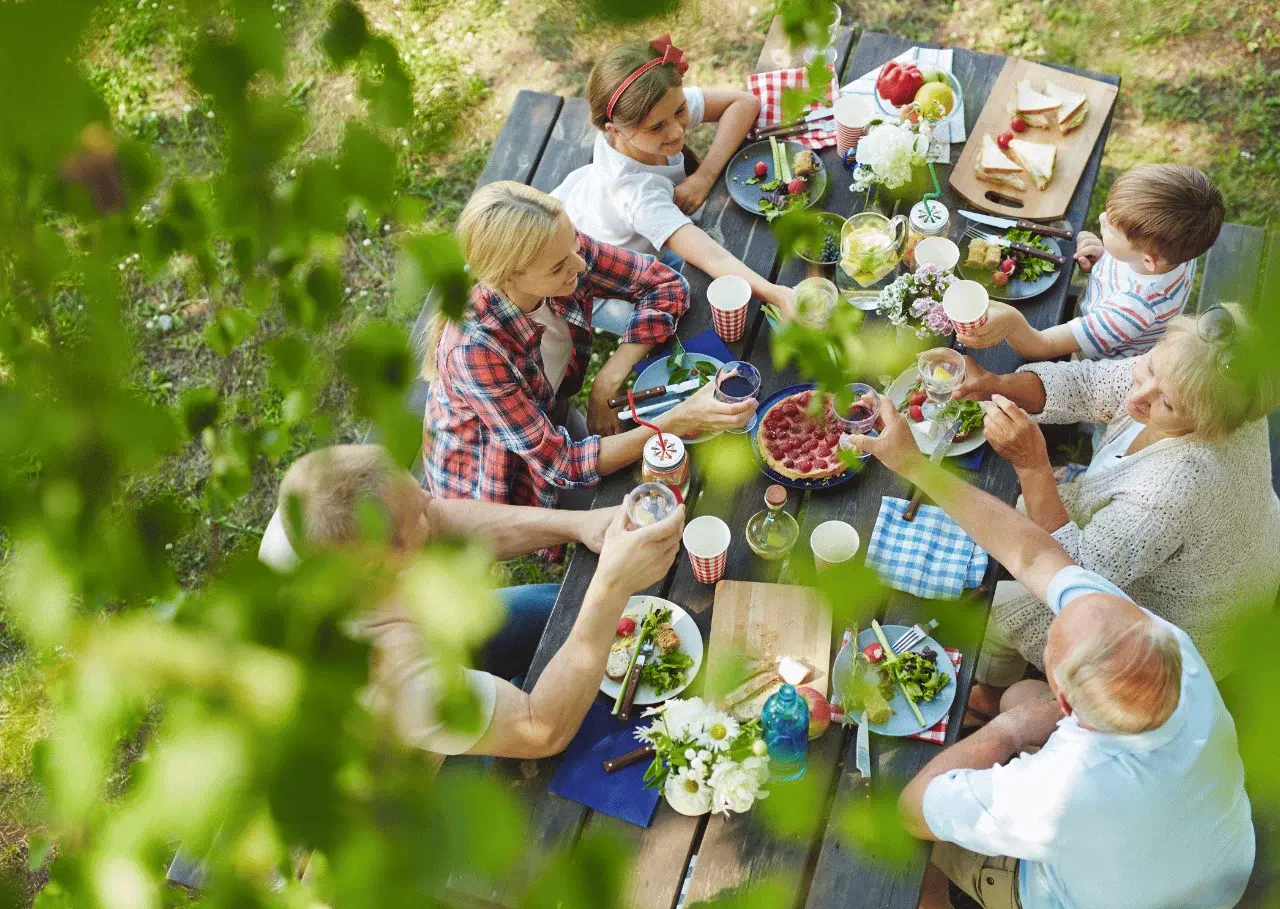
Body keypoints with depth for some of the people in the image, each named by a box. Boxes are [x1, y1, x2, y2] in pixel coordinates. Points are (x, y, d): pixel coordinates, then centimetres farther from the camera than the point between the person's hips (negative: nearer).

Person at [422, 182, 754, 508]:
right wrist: (678, 422, -43)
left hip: (553, 420, 5)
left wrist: (608, 382, -24)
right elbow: (562, 466, -35)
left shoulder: (565, 247, -25)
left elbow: (667, 284, -13)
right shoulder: (475, 348, -40)